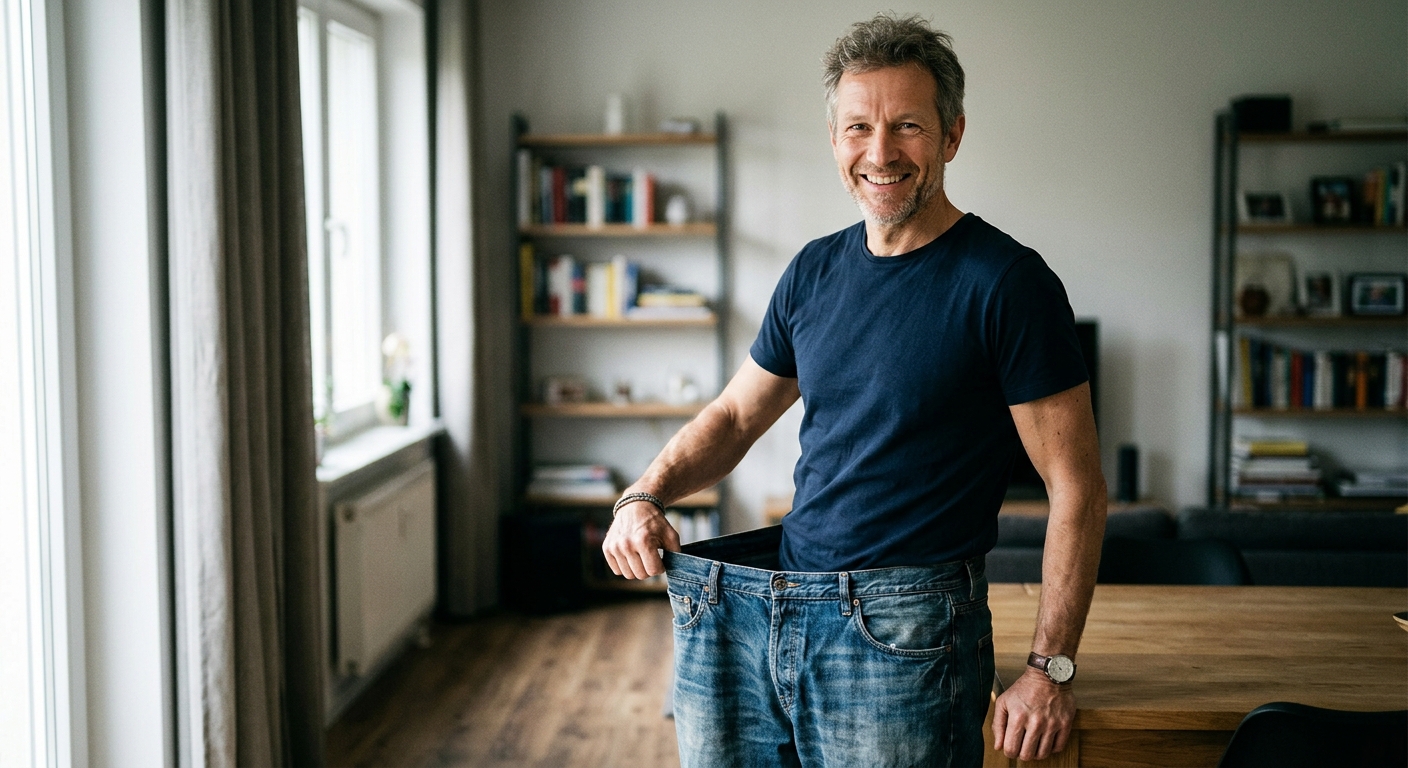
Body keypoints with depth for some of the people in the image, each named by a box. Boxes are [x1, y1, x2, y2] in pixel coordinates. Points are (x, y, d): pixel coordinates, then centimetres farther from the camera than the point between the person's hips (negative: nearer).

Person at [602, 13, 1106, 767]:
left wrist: (1049, 668, -13)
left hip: (902, 631, -5)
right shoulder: (816, 271, 9)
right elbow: (734, 415, 19)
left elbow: (1076, 487, -9)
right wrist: (645, 495, 1)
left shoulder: (1006, 282, -9)